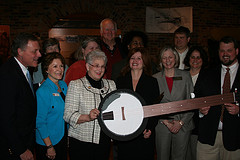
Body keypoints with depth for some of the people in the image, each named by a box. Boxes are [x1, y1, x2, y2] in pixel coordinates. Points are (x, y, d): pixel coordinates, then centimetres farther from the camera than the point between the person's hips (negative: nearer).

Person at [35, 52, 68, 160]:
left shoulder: (64, 85, 3)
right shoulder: (43, 91, -19)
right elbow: (40, 122, -18)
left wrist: (69, 134, 11)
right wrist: (49, 147, -18)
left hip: (63, 139, 7)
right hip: (47, 143, -7)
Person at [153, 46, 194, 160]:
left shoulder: (185, 76, 4)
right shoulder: (155, 78, 3)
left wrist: (181, 122, -6)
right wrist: (165, 121, -7)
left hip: (182, 126, 0)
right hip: (162, 126, 0)